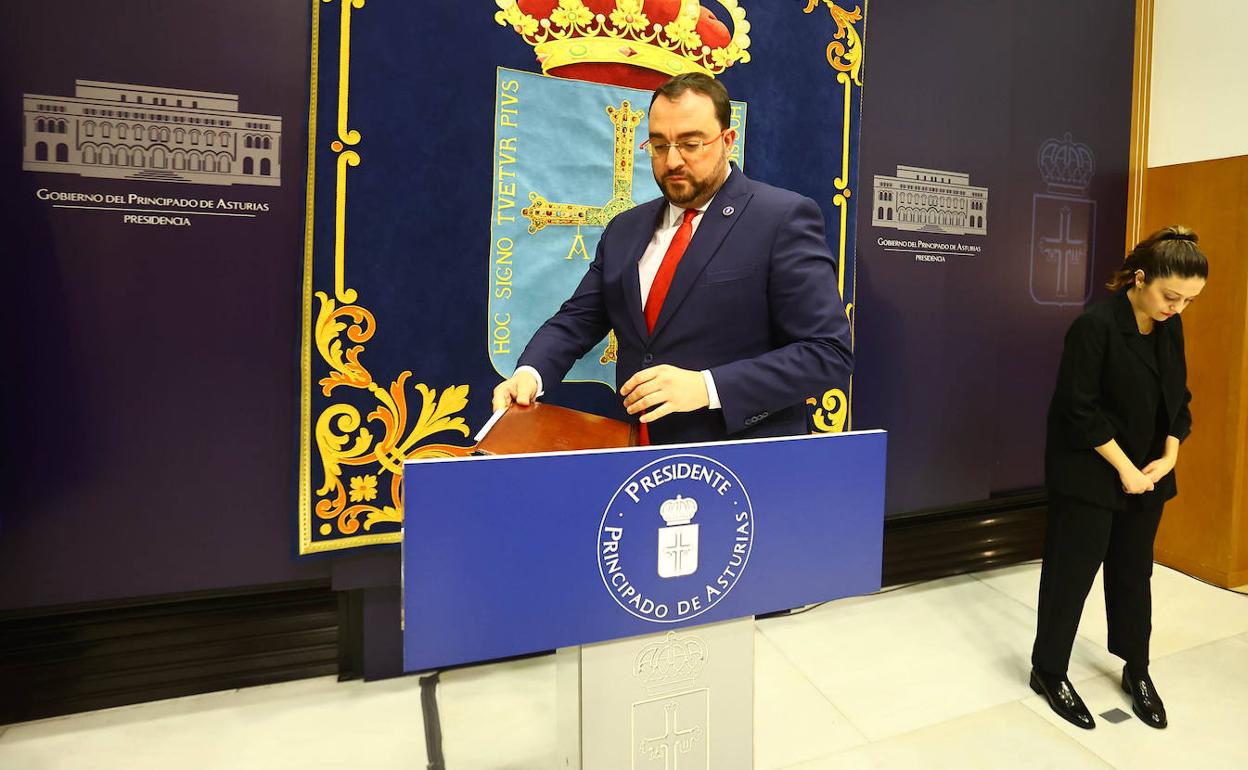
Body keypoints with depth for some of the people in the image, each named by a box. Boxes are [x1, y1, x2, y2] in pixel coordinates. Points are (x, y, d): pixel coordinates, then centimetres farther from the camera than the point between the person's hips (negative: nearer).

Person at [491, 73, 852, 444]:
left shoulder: (783, 218, -5)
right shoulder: (625, 230, 13)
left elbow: (829, 352, -10)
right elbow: (577, 320, 13)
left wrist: (708, 387, -19)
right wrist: (530, 372, -7)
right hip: (637, 453, 5)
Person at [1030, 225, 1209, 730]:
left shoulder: (1170, 327, 4)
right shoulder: (1096, 326, -18)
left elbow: (1178, 399, 11)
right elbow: (1079, 409, -19)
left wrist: (1168, 459, -2)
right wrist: (1124, 467, -16)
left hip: (1146, 475, 7)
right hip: (1089, 475, -7)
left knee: (1134, 573, 18)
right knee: (1072, 572, 3)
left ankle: (1137, 670, 36)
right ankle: (1048, 671, 20)